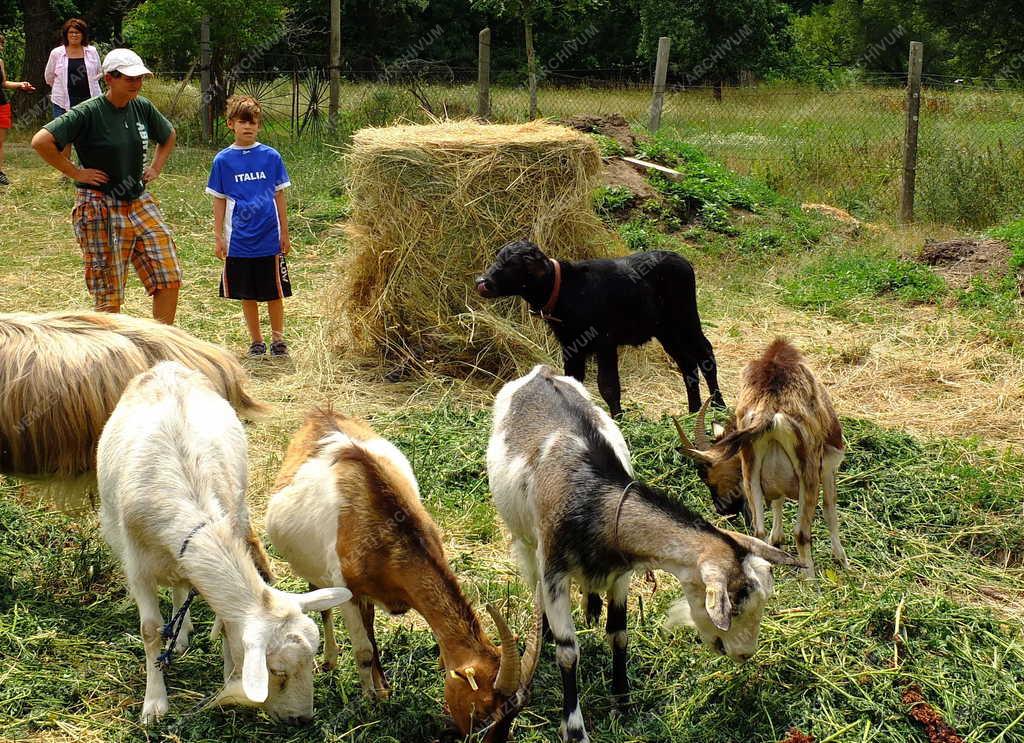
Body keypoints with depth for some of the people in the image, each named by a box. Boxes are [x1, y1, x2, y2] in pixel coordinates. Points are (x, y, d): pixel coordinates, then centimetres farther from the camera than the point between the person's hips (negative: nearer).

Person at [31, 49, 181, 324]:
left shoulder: (142, 107, 4)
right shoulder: (89, 112, -14)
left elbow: (169, 136, 25)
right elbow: (41, 141, -22)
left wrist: (156, 168, 12)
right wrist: (75, 172, -16)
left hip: (139, 203, 6)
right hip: (99, 208, -6)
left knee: (169, 280, 1)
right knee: (109, 293, 0)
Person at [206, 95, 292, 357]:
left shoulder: (271, 156, 1)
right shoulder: (223, 160, 0)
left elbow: (279, 196, 6)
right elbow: (219, 200, 5)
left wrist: (284, 233, 7)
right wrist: (218, 237, 2)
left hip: (269, 238, 0)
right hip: (239, 239, 0)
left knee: (275, 292, 6)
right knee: (247, 294, 9)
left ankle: (278, 339, 21)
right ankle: (256, 341, 21)